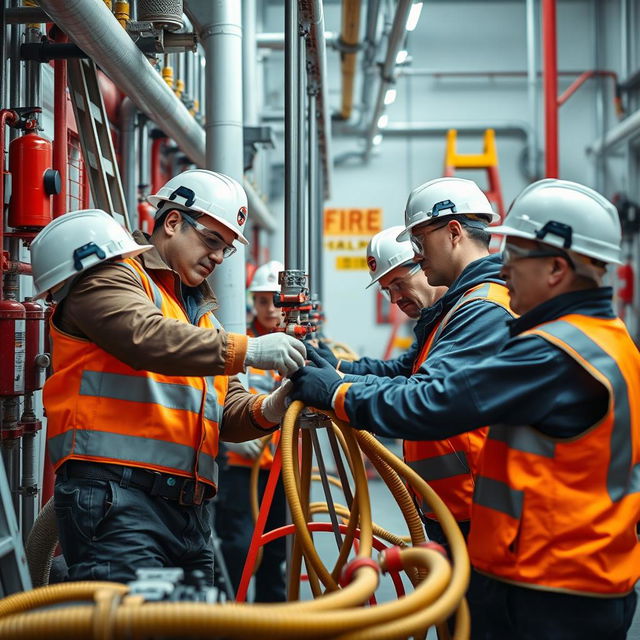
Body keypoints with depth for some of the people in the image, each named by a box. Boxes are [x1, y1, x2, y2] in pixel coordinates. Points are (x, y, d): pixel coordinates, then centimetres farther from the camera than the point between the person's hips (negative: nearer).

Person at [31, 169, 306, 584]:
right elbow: (147, 337, -20)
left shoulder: (201, 314, 28)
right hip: (117, 495, -8)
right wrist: (246, 350, -22)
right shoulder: (111, 277, 3)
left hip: (191, 509, 9)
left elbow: (228, 413, 19)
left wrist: (268, 410, -3)